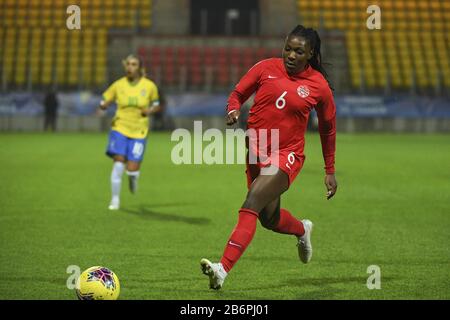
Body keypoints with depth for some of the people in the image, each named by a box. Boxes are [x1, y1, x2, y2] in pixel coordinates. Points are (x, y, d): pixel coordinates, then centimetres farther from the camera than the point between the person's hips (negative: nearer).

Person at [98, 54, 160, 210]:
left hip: (139, 132, 0)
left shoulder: (149, 86, -4)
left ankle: (133, 177, 34)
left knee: (132, 169, -7)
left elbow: (156, 105, 10)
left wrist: (150, 111, -12)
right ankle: (115, 200, 1)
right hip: (120, 128, 0)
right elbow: (104, 102, 4)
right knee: (118, 163, -14)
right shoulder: (118, 85, -3)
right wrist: (103, 105, -20)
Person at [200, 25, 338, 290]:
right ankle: (302, 230, 53)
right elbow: (238, 93, 11)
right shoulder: (266, 68, -1)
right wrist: (233, 110, -14)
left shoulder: (319, 86, -4)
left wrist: (330, 171, 12)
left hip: (287, 155, -4)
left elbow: (328, 128, 9)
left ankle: (223, 269, -29)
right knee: (269, 218, 17)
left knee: (251, 206, -23)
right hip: (256, 151, 4)